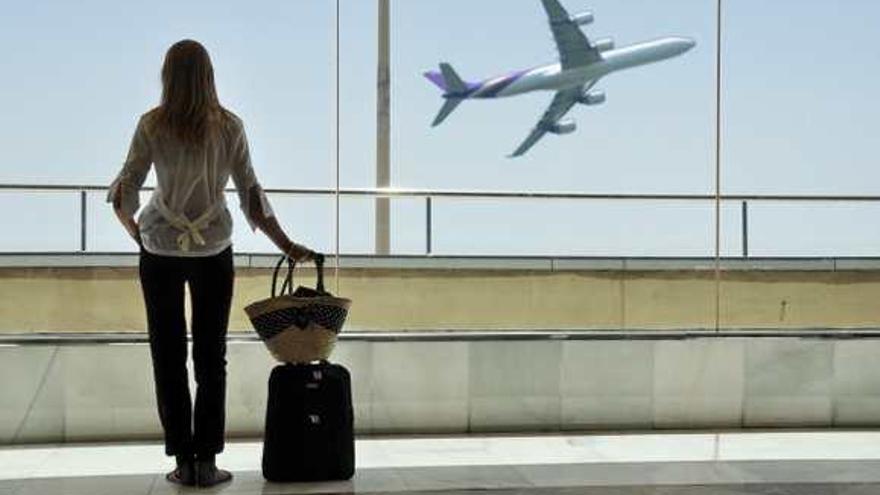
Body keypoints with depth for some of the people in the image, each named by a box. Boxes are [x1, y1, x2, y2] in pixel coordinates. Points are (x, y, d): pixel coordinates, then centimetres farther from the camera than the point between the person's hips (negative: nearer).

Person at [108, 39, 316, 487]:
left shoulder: (151, 125, -4)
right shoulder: (229, 126, -2)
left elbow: (125, 190, -5)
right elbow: (251, 194, -3)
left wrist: (134, 230, 15)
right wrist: (286, 245, 5)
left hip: (160, 251, 0)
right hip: (213, 251, 1)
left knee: (168, 357, 7)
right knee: (211, 358, 7)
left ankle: (183, 461, 8)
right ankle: (206, 462, 7)